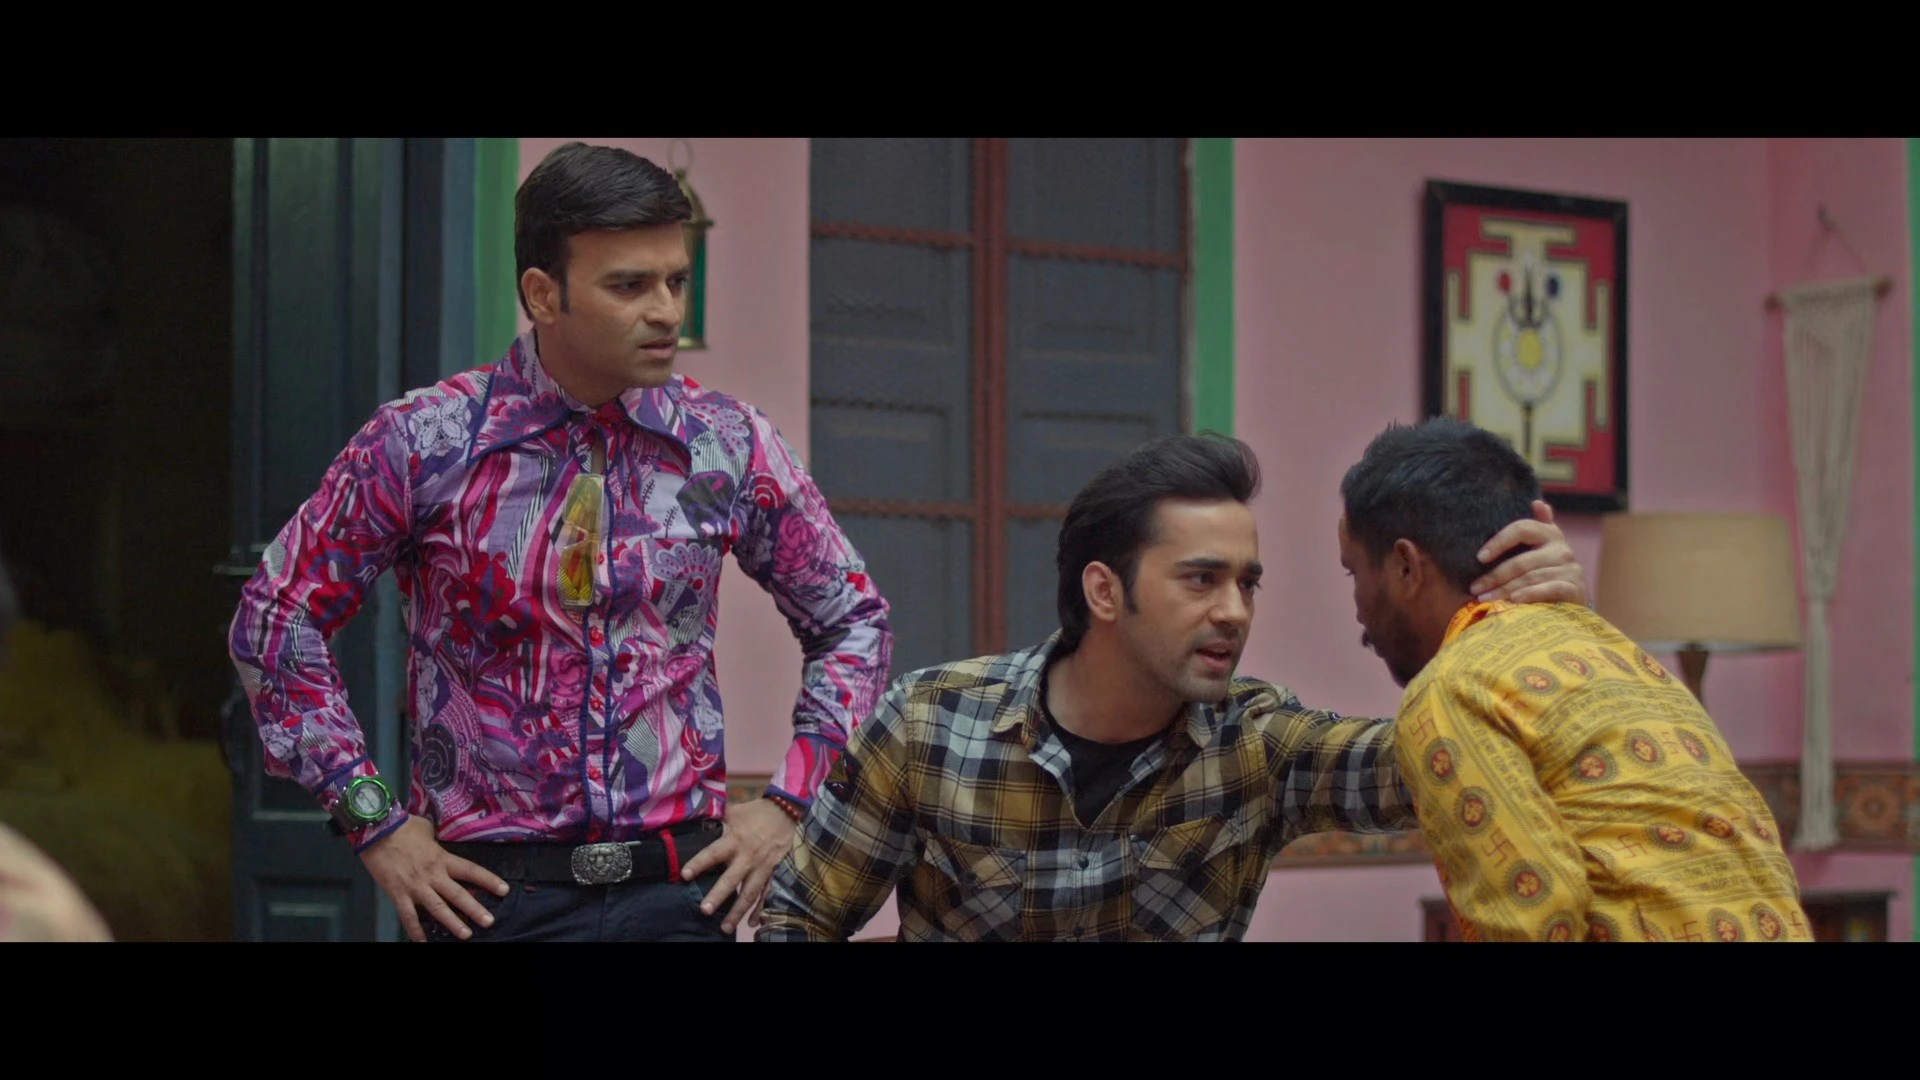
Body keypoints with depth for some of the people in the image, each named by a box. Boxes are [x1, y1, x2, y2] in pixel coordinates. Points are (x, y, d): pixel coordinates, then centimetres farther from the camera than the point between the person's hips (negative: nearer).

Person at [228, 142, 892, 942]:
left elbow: (854, 621, 13)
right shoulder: (423, 444, -6)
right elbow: (274, 622, 1)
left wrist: (790, 804, 3)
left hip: (681, 886, 2)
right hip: (492, 893, -2)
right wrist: (375, 823, -3)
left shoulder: (730, 447, 0)